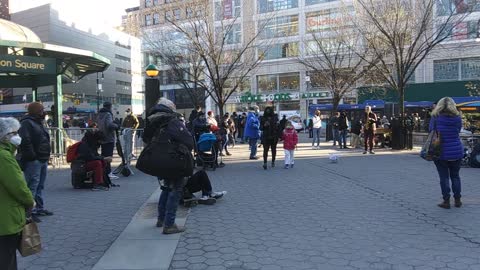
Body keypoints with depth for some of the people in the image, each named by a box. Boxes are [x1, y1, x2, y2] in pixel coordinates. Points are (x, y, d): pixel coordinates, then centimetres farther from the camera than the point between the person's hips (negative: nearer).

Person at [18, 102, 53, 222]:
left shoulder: (39, 123, 19)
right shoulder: (26, 123, -11)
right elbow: (25, 141, -23)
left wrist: (46, 156, 17)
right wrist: (32, 155, -21)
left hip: (43, 160, 10)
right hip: (33, 161, -10)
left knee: (40, 186, 16)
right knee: (32, 186, -9)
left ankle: (40, 208, 26)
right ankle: (29, 211, -6)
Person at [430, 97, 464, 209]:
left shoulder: (436, 117, -9)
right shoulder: (457, 118, -3)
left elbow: (431, 131, 1)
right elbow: (458, 132, 7)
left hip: (441, 152, -2)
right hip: (457, 152, 2)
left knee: (444, 177, 5)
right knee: (455, 176, 15)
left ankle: (446, 201, 10)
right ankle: (457, 200, 21)